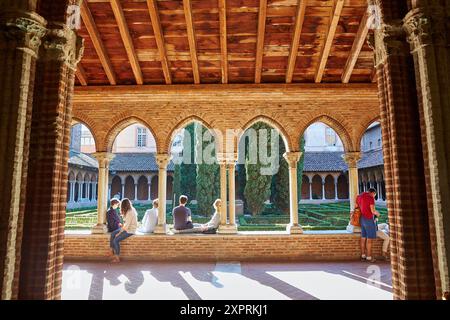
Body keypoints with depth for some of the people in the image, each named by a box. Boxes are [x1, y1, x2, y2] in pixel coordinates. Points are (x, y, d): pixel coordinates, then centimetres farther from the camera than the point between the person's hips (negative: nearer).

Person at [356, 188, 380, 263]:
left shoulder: (359, 196, 10)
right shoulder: (371, 198, -15)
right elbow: (373, 211, -19)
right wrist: (377, 213, 3)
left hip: (362, 219, 8)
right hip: (369, 220, -8)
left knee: (363, 238, 12)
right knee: (369, 239, 0)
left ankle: (363, 256, 16)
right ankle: (369, 257, 6)